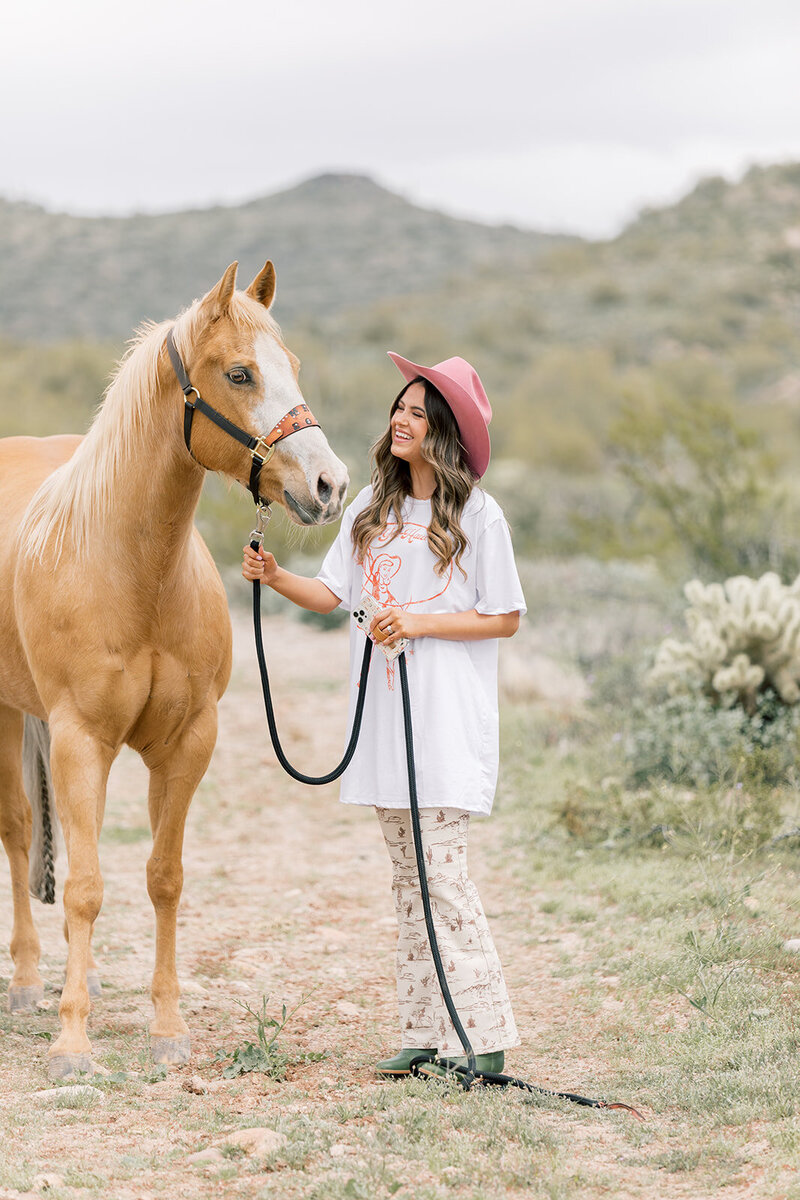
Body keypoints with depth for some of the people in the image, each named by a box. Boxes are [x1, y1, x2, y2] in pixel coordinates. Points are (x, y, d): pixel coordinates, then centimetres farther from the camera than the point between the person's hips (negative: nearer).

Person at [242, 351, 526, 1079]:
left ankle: (485, 1038, -5)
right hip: (384, 715, 6)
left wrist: (421, 623, -15)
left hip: (449, 719, -6)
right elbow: (333, 593, 11)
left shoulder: (477, 515, -6)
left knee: (441, 871, -11)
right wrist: (276, 577, -7)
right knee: (409, 878, 9)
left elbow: (505, 618, -5)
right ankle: (425, 1034, 15)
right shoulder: (373, 507, 11)